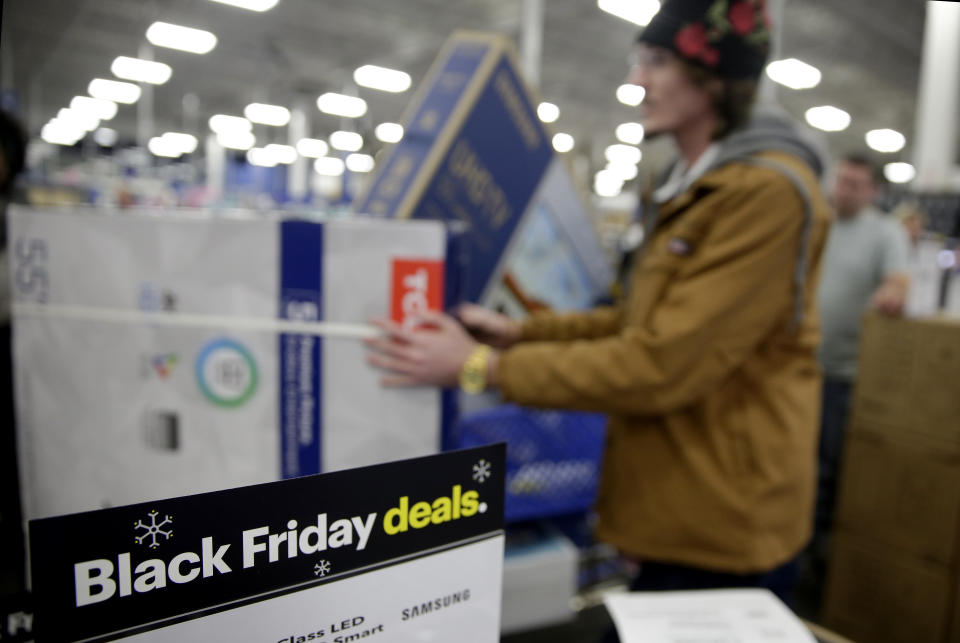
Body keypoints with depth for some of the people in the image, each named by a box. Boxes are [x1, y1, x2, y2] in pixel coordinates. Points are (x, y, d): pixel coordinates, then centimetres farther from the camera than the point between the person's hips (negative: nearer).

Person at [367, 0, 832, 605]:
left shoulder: (766, 191, -21)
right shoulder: (696, 187, 11)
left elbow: (660, 364, -25)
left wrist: (482, 367, -21)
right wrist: (521, 331, 2)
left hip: (722, 530, -8)